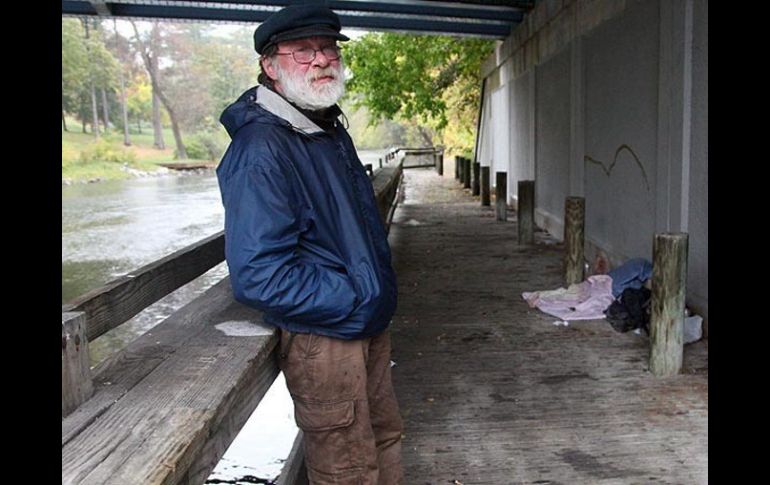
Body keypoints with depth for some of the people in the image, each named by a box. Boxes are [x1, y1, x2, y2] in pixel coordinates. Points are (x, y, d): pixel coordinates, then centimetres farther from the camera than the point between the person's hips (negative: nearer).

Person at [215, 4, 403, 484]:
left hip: (368, 324, 9)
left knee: (385, 437, 24)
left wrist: (379, 295, 11)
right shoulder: (261, 149, -21)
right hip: (323, 339, -9)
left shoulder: (331, 131, 9)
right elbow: (258, 275, -27)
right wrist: (356, 304, -20)